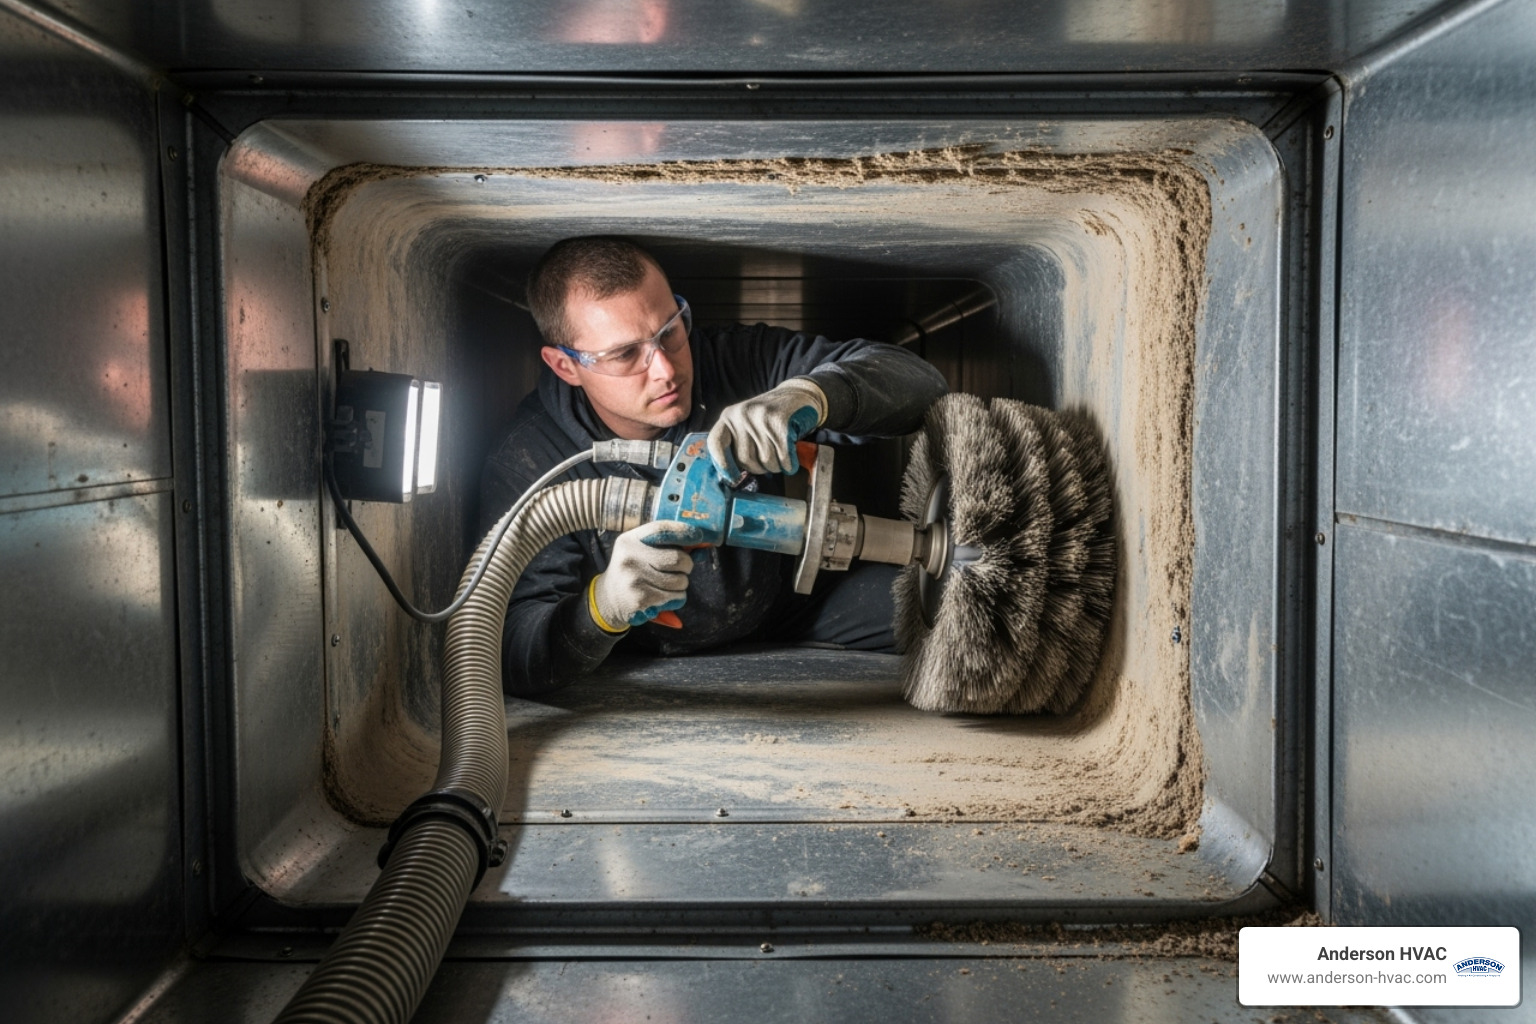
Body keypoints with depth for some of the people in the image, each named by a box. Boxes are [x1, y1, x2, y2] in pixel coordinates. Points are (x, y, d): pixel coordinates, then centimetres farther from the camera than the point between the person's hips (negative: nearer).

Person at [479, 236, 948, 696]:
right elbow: (511, 658, -28)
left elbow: (916, 380, -26)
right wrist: (603, 607, -50)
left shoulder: (736, 361, -21)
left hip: (777, 604, 2)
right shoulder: (528, 464, -25)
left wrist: (809, 394, -48)